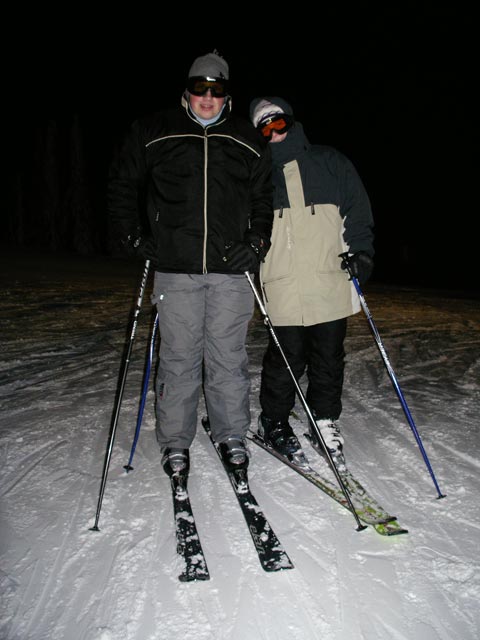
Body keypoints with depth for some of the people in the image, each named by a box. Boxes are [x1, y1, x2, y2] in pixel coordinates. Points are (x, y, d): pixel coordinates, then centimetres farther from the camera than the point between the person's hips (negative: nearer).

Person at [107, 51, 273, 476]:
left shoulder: (247, 141, 14)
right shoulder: (153, 133, 11)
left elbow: (265, 197, 16)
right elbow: (123, 185, 16)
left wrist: (257, 242, 2)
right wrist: (131, 236, 5)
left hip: (231, 268, 1)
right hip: (175, 267, 0)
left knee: (228, 358, 5)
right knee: (178, 358, 3)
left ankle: (232, 436, 21)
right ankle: (176, 442, 18)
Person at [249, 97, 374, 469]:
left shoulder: (330, 163, 13)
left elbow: (357, 211, 12)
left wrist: (360, 250, -1)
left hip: (331, 282, 1)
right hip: (284, 288, -1)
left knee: (329, 357, 6)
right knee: (287, 358, 1)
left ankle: (325, 423, 23)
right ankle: (273, 422, 21)